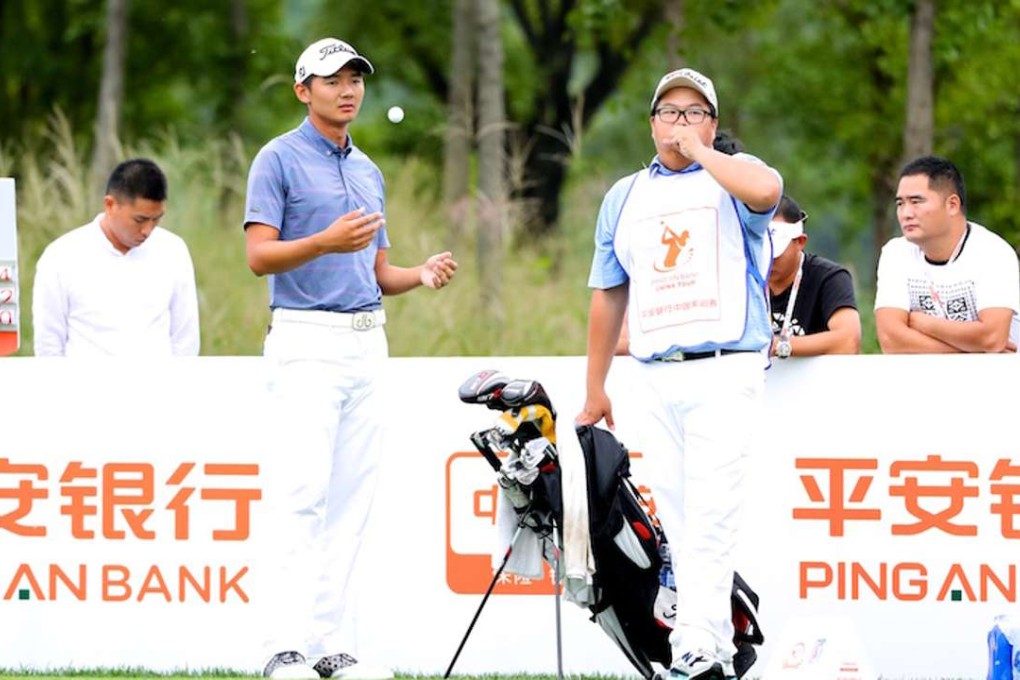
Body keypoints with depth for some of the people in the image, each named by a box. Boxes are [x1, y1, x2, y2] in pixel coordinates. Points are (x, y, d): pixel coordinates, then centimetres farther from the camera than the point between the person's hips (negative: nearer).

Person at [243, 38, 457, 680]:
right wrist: (325, 242, -26)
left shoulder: (369, 171, 20)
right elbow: (260, 255, -11)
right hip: (306, 342, -7)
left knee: (353, 495, 4)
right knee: (306, 487, -16)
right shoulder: (280, 159, -2)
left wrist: (425, 274, 2)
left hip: (367, 342, 7)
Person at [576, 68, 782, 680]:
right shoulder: (625, 197, 20)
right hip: (656, 379, 5)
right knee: (678, 520, 5)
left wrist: (699, 151, -9)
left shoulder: (732, 176, 5)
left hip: (726, 371, -5)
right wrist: (595, 391, 21)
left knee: (710, 514, -15)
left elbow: (766, 190, -22)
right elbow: (608, 296, 23)